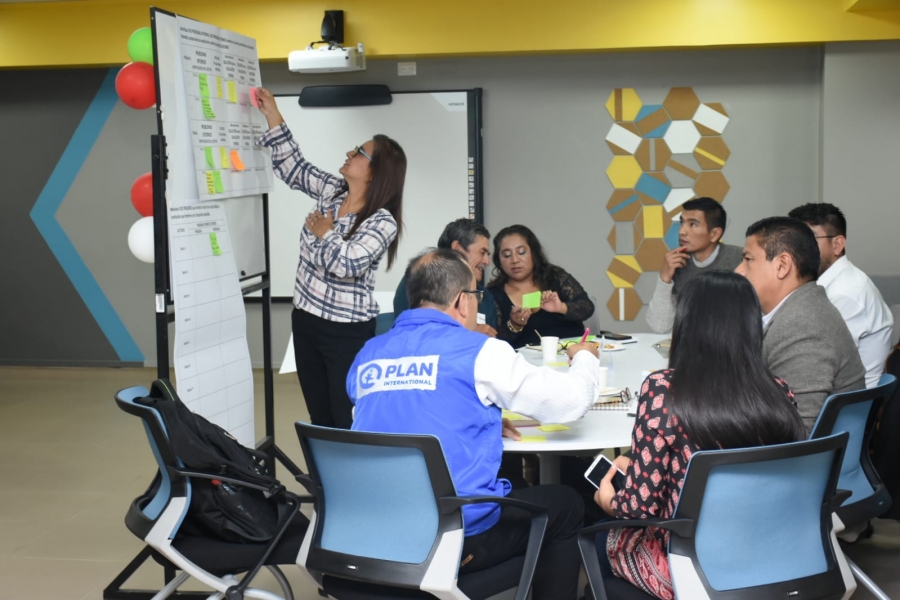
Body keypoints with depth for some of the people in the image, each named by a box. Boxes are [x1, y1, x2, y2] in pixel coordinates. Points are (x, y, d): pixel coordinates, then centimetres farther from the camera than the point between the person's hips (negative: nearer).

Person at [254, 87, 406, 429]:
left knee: (349, 422, -1)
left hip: (347, 333, -7)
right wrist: (273, 117, 7)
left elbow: (347, 264, -29)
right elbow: (294, 167, 13)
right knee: (319, 418, 15)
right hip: (306, 320, 7)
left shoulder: (382, 222, -17)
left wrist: (325, 231, -14)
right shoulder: (332, 191, 3)